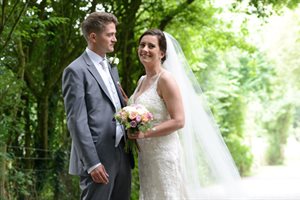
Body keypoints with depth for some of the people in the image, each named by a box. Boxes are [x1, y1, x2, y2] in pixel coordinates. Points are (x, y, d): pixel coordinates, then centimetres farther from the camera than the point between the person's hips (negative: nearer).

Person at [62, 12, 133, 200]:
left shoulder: (112, 69, 18)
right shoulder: (76, 71, -8)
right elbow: (77, 121, -13)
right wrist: (92, 163, -18)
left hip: (122, 156, 8)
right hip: (98, 158, -7)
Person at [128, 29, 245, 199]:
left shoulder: (166, 79, -13)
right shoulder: (142, 80, 11)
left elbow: (178, 121, -19)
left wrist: (144, 134, -22)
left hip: (165, 153, -8)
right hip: (146, 155, 8)